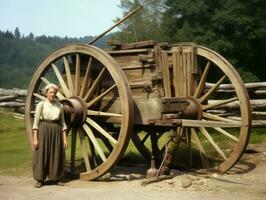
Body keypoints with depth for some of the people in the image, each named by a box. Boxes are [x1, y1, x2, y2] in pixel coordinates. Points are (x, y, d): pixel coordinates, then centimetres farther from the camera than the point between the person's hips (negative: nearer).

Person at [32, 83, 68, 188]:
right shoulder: (41, 105, -4)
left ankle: (56, 178, 17)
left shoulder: (59, 105, 7)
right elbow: (36, 122, -5)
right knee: (41, 155, -1)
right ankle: (40, 180, 9)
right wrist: (35, 138, -11)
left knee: (56, 155, 5)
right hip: (43, 131, -3)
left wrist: (65, 138, 4)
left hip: (56, 132, 3)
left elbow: (62, 122, 9)